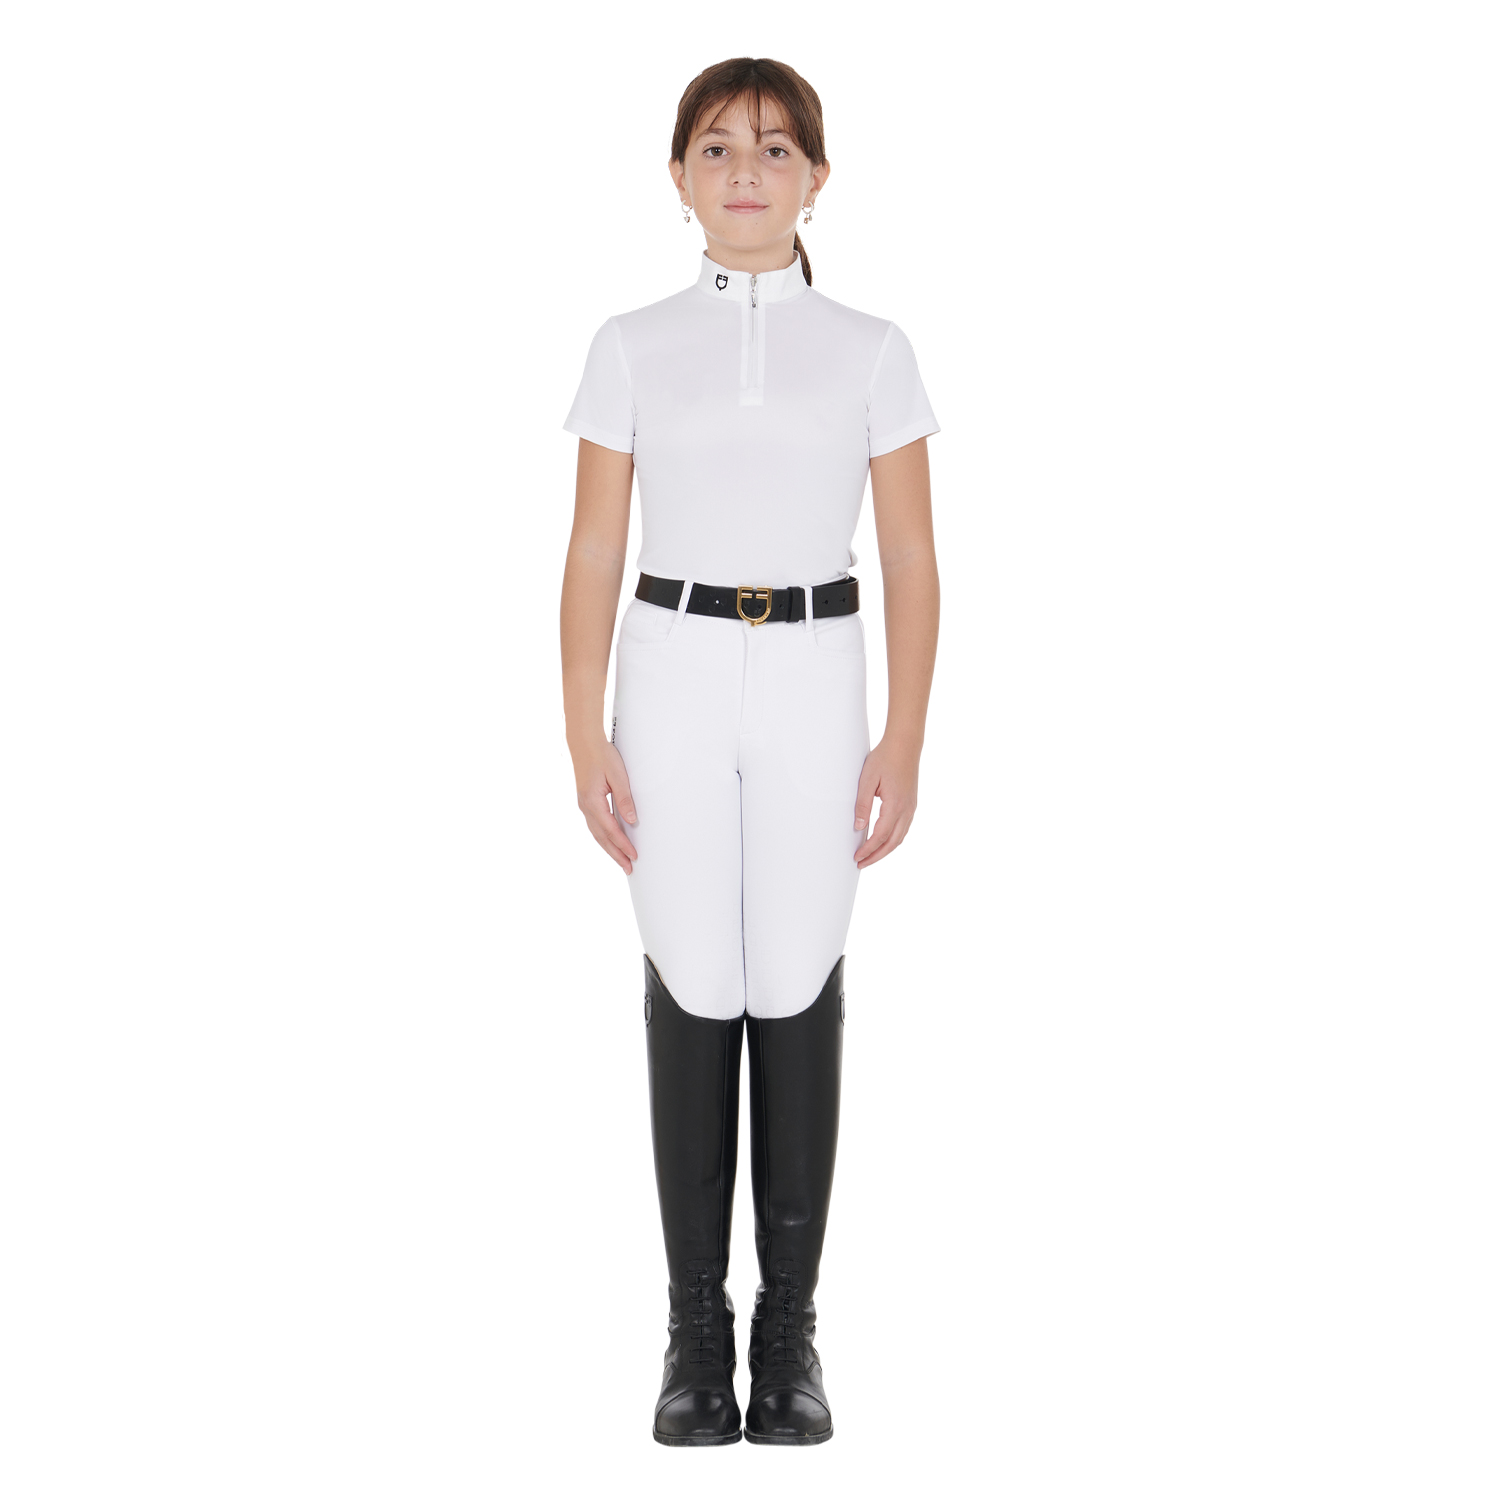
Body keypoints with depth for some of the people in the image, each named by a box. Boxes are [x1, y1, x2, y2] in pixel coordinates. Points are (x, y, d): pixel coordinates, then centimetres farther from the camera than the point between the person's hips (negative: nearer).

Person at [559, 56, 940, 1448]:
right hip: (673, 679, 0)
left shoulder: (871, 351, 3)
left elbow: (911, 563, 2)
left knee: (796, 994, 2)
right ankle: (696, 1328, 14)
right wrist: (586, 740, -5)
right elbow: (593, 556, 2)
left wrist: (904, 742, -5)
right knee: (691, 992, 2)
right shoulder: (632, 347, 3)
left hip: (812, 685, 0)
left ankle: (788, 1327, 15)